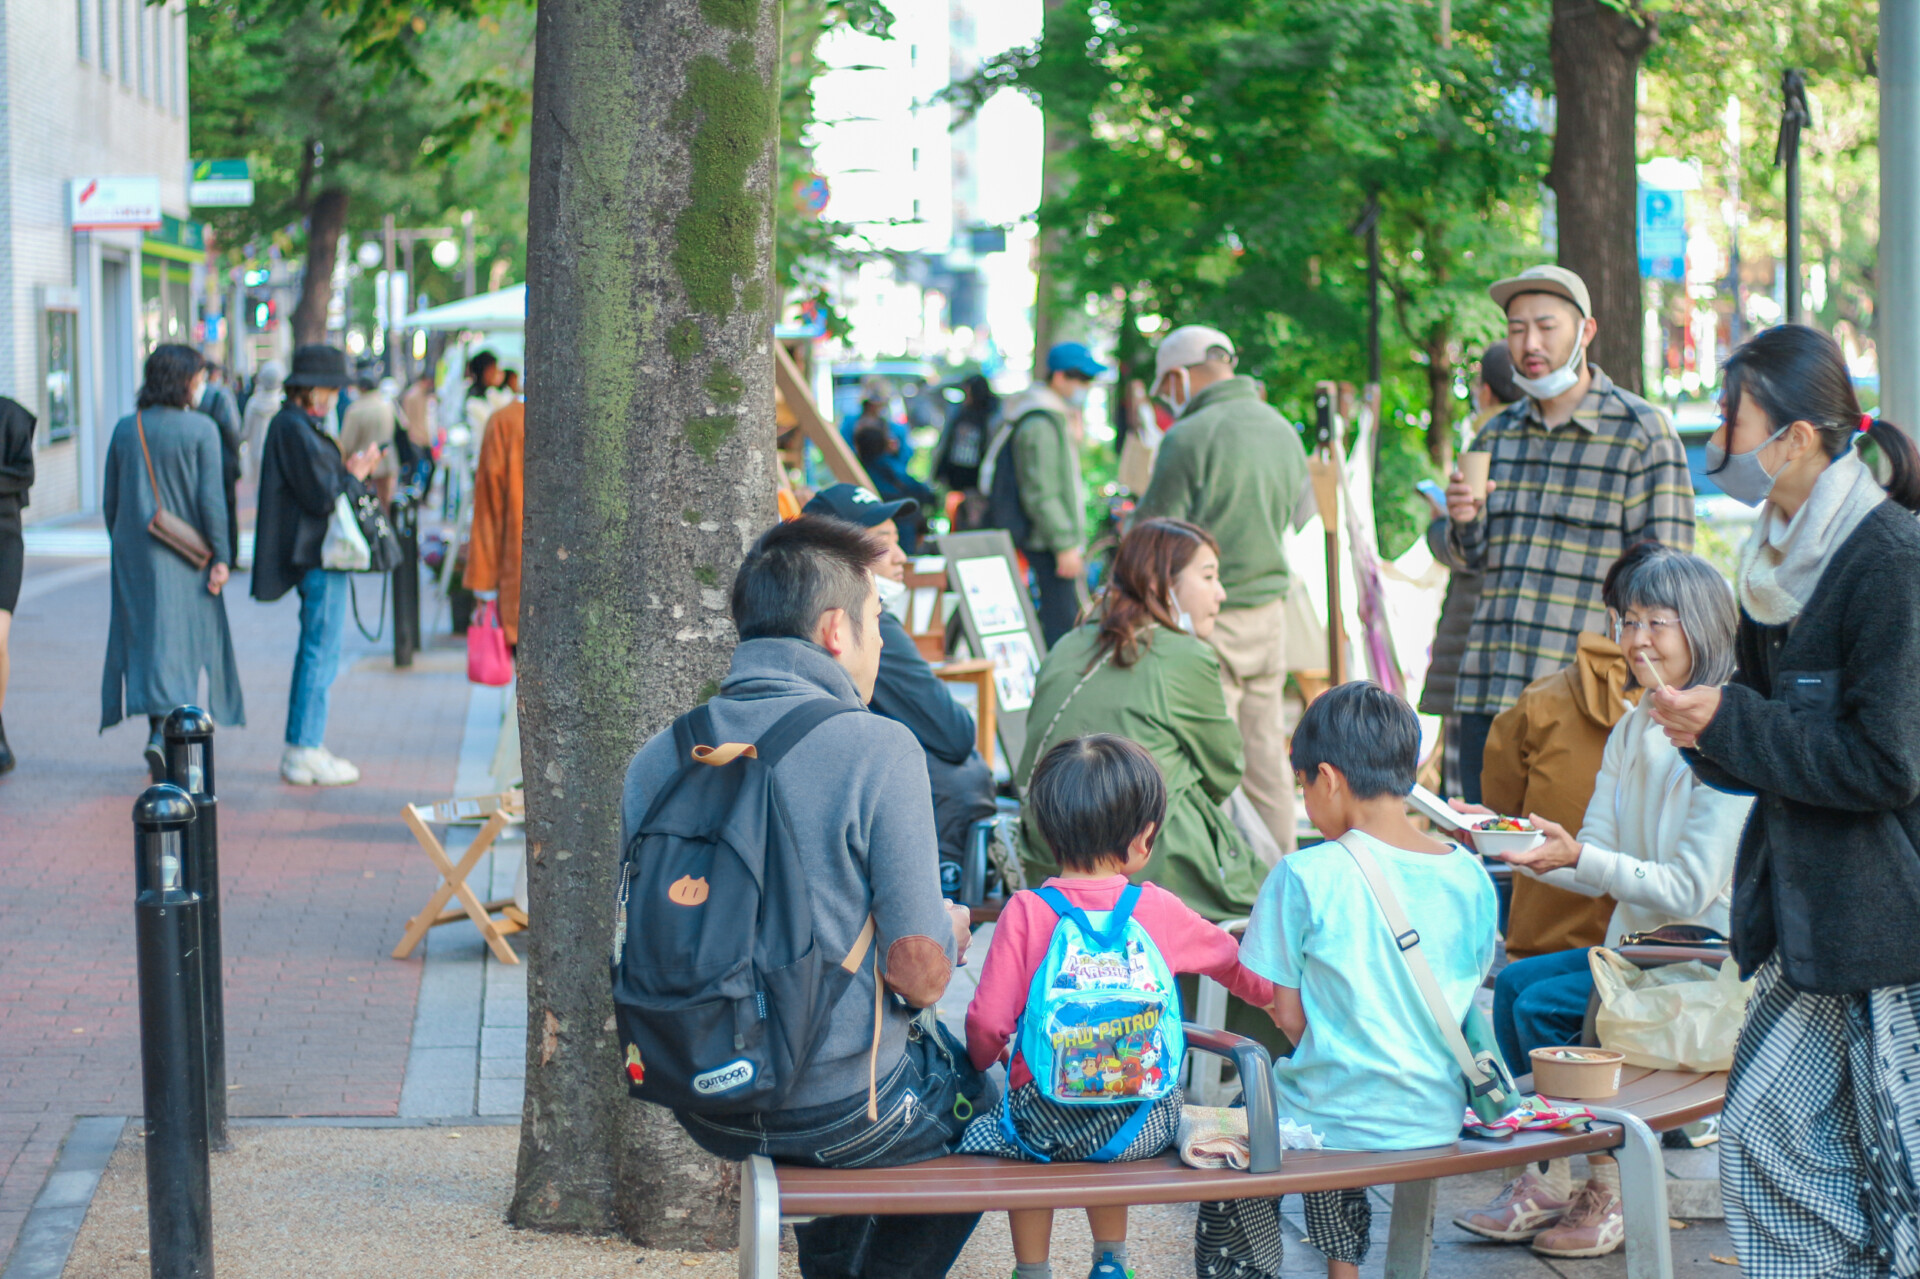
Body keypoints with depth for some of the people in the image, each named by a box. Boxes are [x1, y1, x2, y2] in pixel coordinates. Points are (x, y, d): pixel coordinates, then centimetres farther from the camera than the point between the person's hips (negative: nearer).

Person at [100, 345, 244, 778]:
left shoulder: (125, 429, 3)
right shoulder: (201, 429, -10)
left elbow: (110, 501, 7)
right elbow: (211, 499, -13)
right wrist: (220, 558, -9)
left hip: (134, 554, 4)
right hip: (183, 557, -4)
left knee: (145, 640, 12)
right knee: (182, 643, 1)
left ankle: (159, 732, 16)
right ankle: (163, 734, -15)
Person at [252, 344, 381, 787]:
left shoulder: (295, 425, 15)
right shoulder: (297, 430, -18)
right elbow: (322, 497, -20)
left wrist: (348, 470, 8)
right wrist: (355, 475, -6)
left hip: (314, 555, 11)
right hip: (318, 556, -11)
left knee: (316, 652, 16)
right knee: (320, 653, -5)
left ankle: (301, 748, 22)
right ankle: (305, 752, -1)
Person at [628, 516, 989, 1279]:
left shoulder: (657, 759, -2)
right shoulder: (876, 749, -17)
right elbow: (920, 973, -19)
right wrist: (952, 934, 5)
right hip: (845, 1114, -5)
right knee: (987, 1093, 26)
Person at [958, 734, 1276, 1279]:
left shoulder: (1025, 913, -8)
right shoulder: (1160, 910, 0)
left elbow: (988, 1021, -10)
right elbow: (1230, 960, 19)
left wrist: (983, 1060, 15)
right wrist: (1274, 994, 42)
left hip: (1046, 1120, -2)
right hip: (1141, 1125, 2)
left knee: (985, 1130, 30)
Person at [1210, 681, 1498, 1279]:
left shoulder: (1306, 876, -16)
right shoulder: (1469, 877, -2)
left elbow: (1289, 1016, -10)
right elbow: (1464, 1005, 7)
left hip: (1337, 1119, -5)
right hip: (1437, 1116, 5)